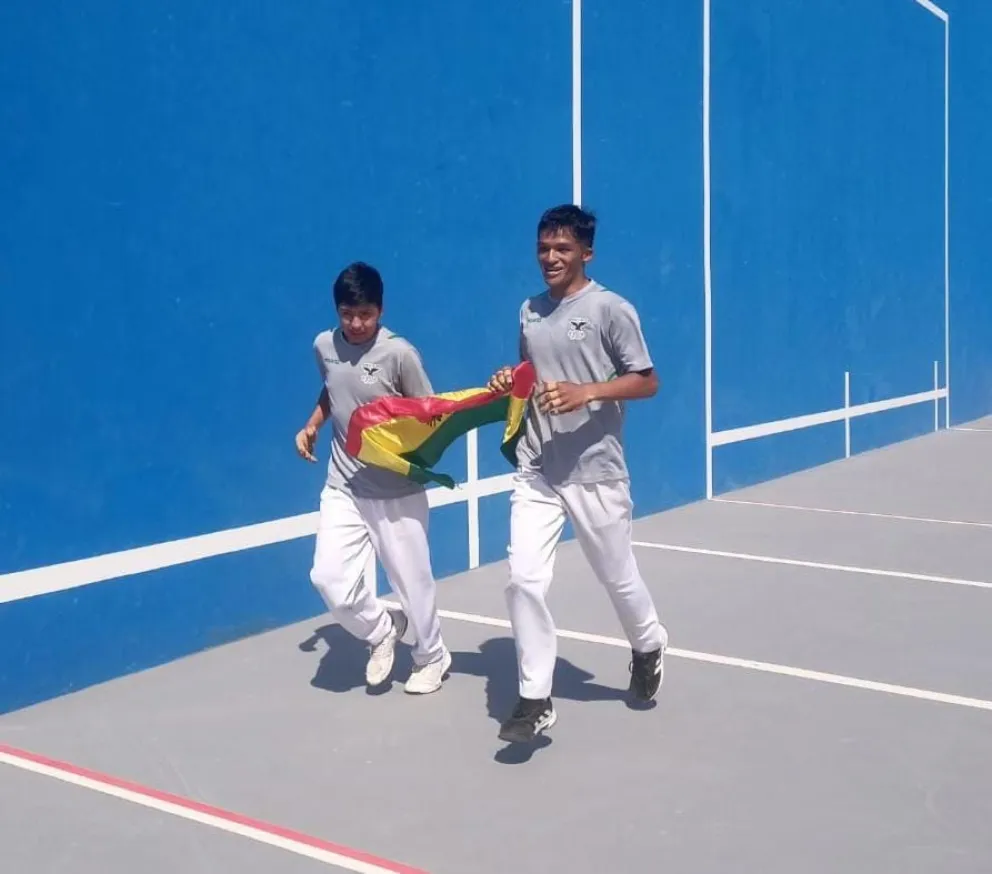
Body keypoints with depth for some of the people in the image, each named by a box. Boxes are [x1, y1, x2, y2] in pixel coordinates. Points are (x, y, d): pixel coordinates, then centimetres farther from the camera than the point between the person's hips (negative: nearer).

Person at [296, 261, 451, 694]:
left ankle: (432, 658, 34)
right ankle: (381, 630, 22)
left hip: (397, 491, -4)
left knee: (411, 578, 8)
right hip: (342, 488, 4)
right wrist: (312, 425, 8)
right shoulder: (323, 346, 1)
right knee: (328, 577, -8)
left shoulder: (399, 353, -14)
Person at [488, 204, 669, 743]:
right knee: (524, 581, -8)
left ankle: (649, 647, 45)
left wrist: (585, 393, -22)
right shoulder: (529, 311, 9)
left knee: (618, 577, 13)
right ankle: (535, 701, 2)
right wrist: (509, 382, -1)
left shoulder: (611, 310, -8)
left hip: (595, 473, -4)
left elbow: (647, 381, -9)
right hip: (535, 473, 4)